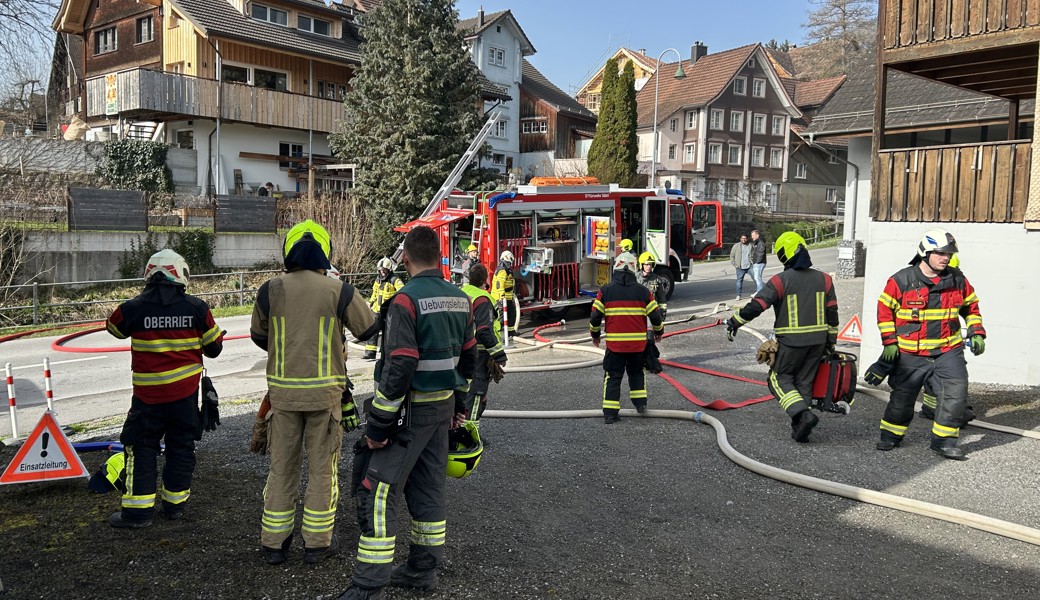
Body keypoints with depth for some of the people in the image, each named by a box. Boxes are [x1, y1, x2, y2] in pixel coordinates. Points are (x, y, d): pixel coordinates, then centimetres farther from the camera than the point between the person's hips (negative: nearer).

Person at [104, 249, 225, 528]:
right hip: (186, 390, 2)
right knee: (181, 446, 14)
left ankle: (138, 509, 9)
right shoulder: (196, 308, -5)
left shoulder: (133, 308, -8)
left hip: (148, 392, -1)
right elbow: (214, 347, 3)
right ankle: (175, 503, 22)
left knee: (141, 446, 9)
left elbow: (114, 328, 14)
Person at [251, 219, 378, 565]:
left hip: (283, 390, 2)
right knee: (322, 467, 10)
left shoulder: (271, 290, -2)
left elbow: (258, 336, 13)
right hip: (325, 391, -2)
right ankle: (317, 543, 19)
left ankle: (274, 543, 22)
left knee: (282, 466, 14)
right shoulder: (339, 291, -8)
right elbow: (370, 330, 5)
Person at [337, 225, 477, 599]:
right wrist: (459, 405, 24)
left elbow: (398, 368, -22)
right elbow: (469, 358, 14)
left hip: (410, 409, -8)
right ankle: (423, 568, 25)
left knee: (377, 490, -3)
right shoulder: (460, 299, 7)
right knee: (428, 487, 16)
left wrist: (378, 424, -17)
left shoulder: (407, 299, -17)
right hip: (444, 407, 8)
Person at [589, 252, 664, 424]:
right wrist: (658, 331, 23)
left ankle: (610, 412, 4)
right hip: (637, 343, 1)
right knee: (636, 371, 24)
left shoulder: (605, 291, -4)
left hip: (614, 343, -1)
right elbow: (655, 315, 3)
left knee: (613, 376, 7)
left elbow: (595, 316, -2)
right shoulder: (642, 291, -1)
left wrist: (595, 334, 15)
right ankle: (640, 402, 24)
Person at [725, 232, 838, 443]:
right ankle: (800, 428, 16)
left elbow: (757, 305, -14)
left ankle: (802, 414, -11)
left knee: (779, 378, 9)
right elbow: (832, 313, 9)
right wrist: (831, 342, 19)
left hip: (791, 341, -5)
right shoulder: (824, 279, 4)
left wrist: (735, 322, -2)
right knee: (804, 381, 14)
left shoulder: (781, 280, -11)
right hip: (818, 341, 5)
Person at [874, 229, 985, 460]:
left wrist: (976, 333, 8)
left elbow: (971, 307, 19)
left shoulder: (957, 280, 5)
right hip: (910, 354, -3)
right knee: (902, 397, 6)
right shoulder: (901, 280, -7)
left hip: (948, 352, 3)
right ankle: (891, 435, 25)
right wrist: (889, 341, -6)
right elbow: (885, 309, -1)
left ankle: (944, 440, 6)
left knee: (955, 393, -7)